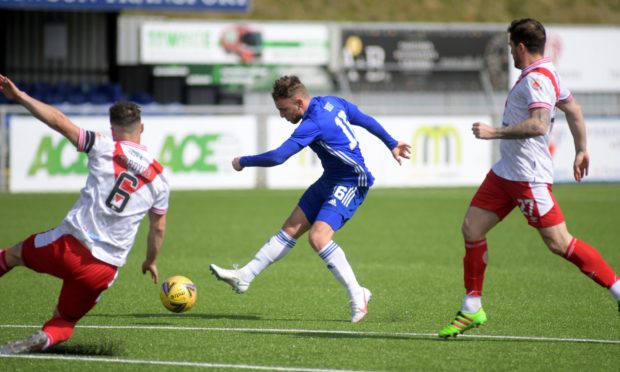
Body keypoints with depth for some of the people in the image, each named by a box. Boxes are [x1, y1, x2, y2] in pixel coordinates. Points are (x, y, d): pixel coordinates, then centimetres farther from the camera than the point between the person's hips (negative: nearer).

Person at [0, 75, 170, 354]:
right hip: (105, 269, 2)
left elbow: (58, 121, -8)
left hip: (69, 246, -2)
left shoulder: (104, 148, -1)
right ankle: (43, 340, -15)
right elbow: (158, 228, 20)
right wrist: (150, 261, 37)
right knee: (64, 322, 16)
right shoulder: (159, 178, 10)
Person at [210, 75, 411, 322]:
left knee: (318, 237, -23)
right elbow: (367, 121, 13)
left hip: (351, 184, -10)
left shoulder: (313, 124, -25)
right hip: (330, 181, 10)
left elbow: (277, 157, -27)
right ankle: (244, 277, 10)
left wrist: (243, 162, -12)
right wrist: (392, 144, 24)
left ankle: (358, 297, -14)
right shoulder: (333, 103, 2)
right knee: (290, 230, 8)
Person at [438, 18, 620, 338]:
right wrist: (581, 150, 29)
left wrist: (494, 132, -25)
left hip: (529, 176, -10)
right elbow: (573, 109, 23)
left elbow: (538, 125, -31)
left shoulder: (536, 79, -18)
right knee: (471, 228, 5)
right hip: (505, 172, 10)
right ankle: (471, 309, 12)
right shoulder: (545, 74, 14)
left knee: (559, 243, -9)